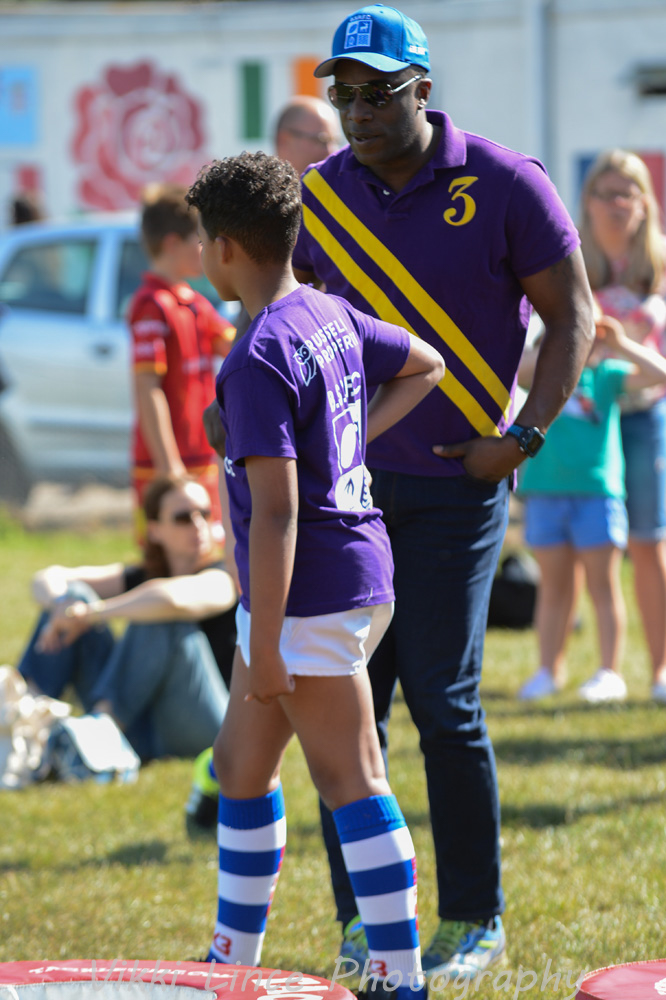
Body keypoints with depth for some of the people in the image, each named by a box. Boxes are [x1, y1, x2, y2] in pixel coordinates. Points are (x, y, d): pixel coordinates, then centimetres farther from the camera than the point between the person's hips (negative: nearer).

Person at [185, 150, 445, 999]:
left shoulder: (257, 362, -19)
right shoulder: (331, 316, 8)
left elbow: (276, 512, -22)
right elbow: (427, 364, 26)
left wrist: (263, 648, -20)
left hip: (311, 591, -9)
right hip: (358, 571, 9)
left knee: (349, 780, -3)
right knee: (240, 765, 16)